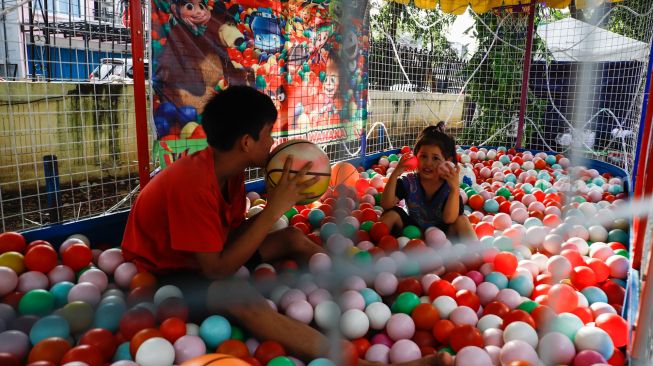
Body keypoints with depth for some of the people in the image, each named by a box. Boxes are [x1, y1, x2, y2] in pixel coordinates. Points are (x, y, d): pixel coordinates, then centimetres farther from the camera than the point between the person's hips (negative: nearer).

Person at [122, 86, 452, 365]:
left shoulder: (228, 171, -4)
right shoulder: (192, 183, -31)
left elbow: (231, 236, -3)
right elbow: (217, 269, -31)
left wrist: (278, 205, -16)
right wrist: (274, 209, -31)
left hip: (205, 259, 9)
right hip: (164, 274, -9)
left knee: (292, 238, 2)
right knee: (241, 298, -37)